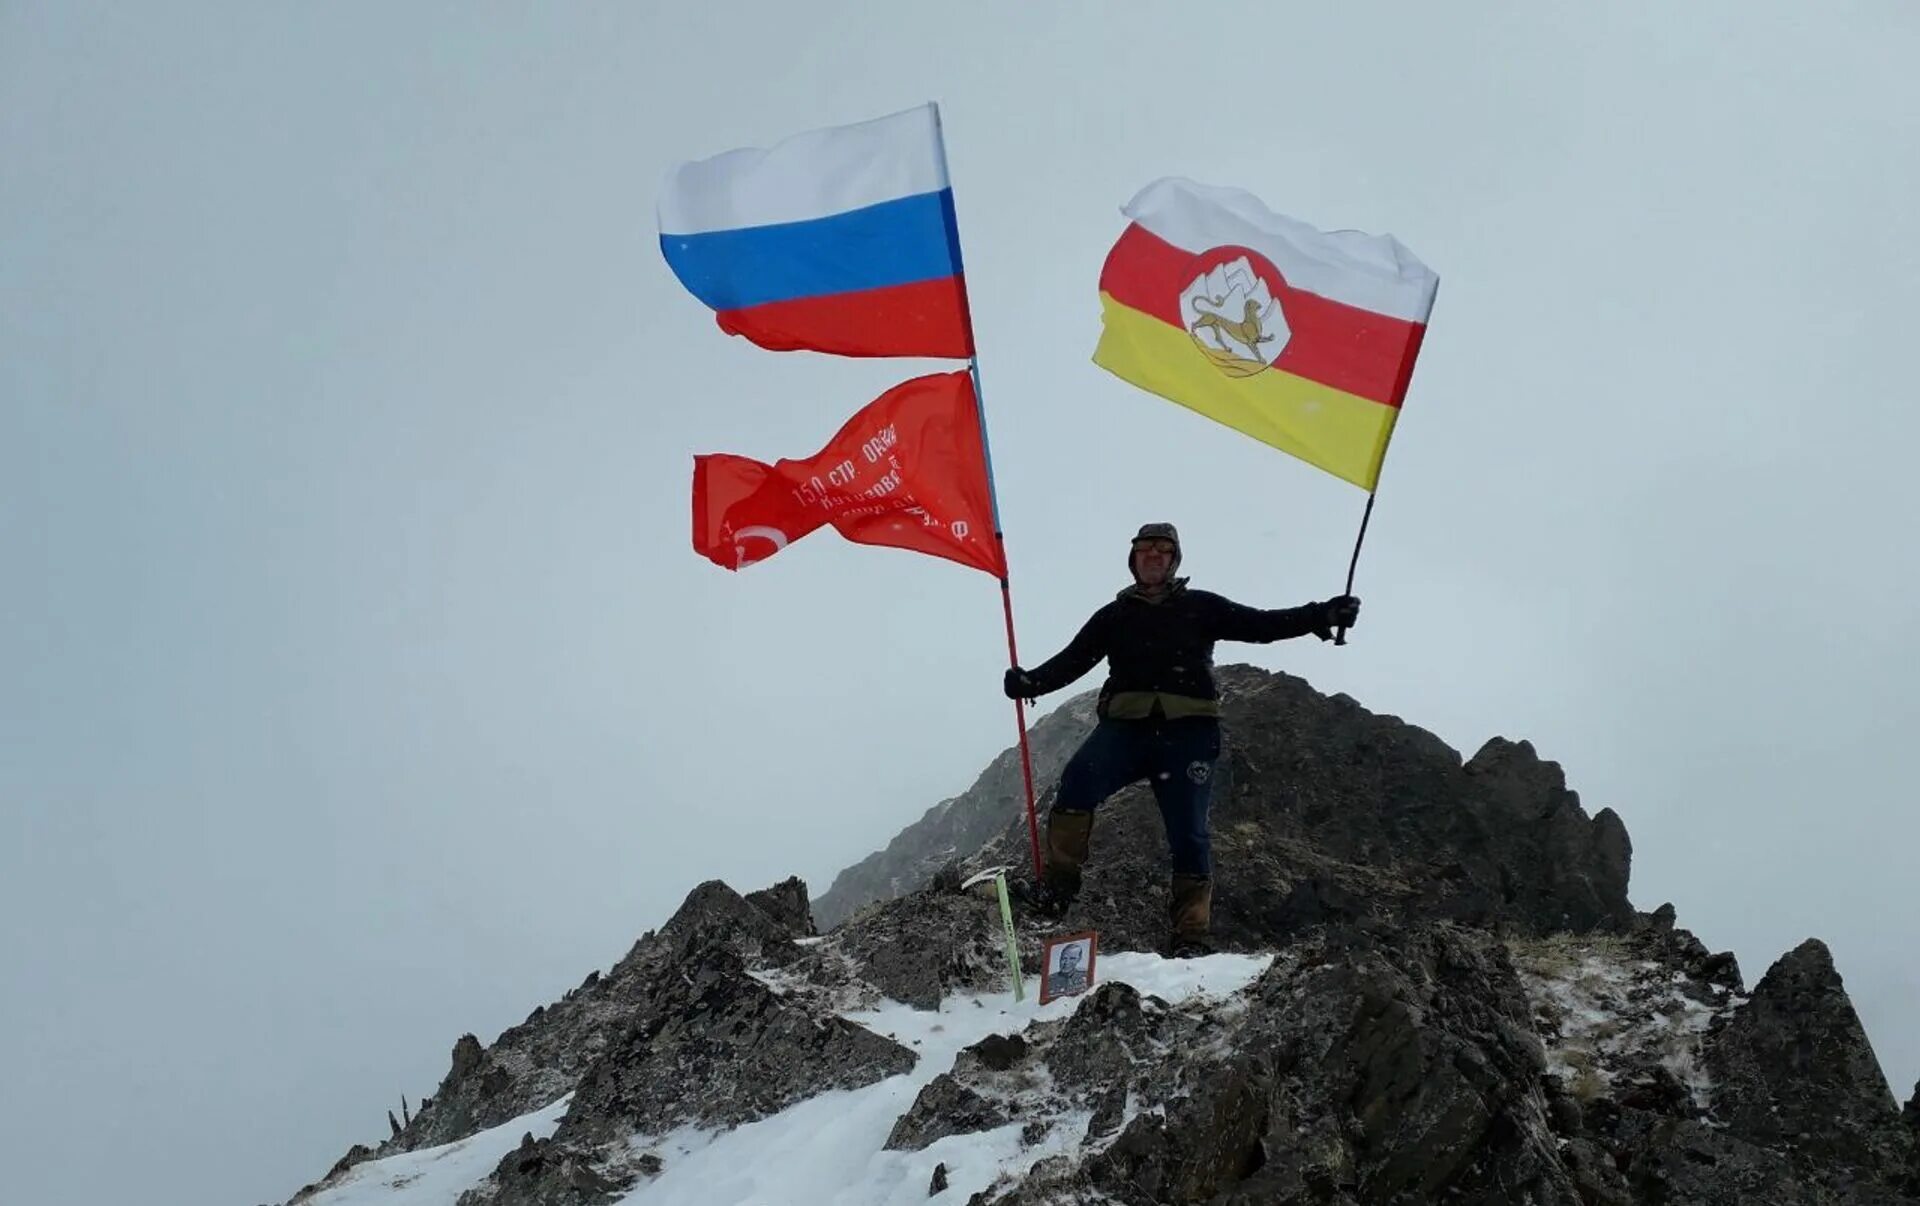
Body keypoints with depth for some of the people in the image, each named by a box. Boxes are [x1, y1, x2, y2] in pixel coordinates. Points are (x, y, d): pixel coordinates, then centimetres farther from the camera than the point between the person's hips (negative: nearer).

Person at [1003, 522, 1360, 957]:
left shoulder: (1200, 608, 17)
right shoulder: (1114, 616, 21)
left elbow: (1261, 625, 12)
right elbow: (1072, 660, 11)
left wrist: (1322, 616, -1)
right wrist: (1032, 682, -8)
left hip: (1188, 730, -1)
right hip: (1126, 725, 1)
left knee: (1188, 831, -7)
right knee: (1078, 780, -27)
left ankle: (1190, 937, -2)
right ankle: (1056, 884, -23)